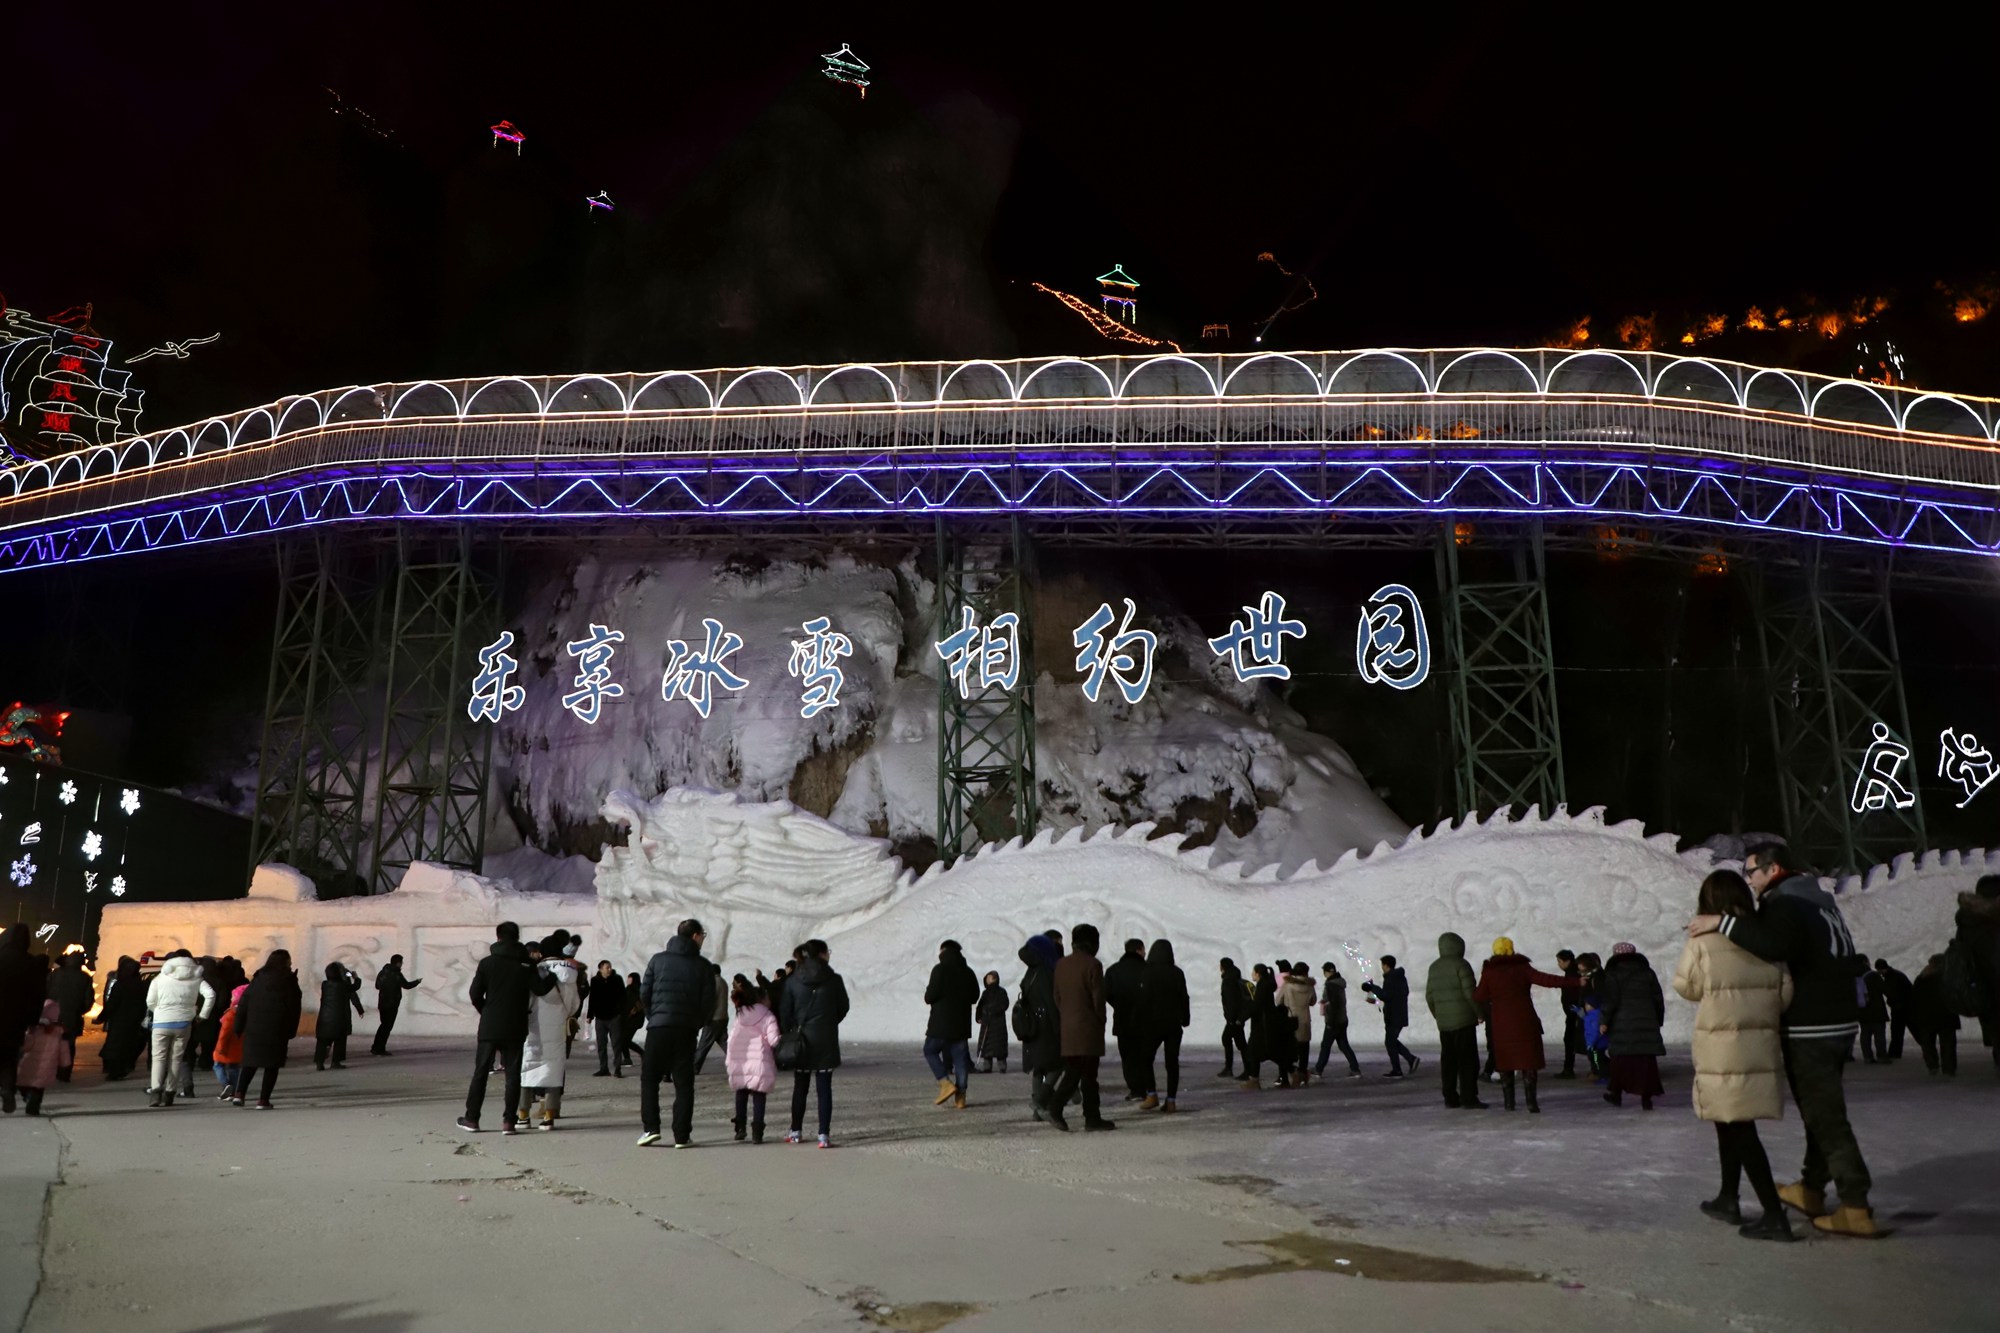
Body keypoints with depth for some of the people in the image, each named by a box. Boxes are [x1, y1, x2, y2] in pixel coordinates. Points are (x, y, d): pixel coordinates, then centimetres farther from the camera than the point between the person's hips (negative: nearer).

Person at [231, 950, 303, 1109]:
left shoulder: (258, 979, 9)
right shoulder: (289, 981, 1)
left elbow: (243, 1003, 4)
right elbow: (295, 1008, -1)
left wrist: (239, 1027, 6)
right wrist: (291, 1031, 5)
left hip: (254, 1028, 3)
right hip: (277, 1029, -3)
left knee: (250, 1060, 14)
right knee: (272, 1063, 4)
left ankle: (239, 1093, -1)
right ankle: (263, 1100, 0)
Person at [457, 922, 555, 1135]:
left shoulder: (487, 962, -2)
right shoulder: (527, 964, -3)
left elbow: (475, 995, -3)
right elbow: (540, 989, -12)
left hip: (489, 1027, 0)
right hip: (515, 1029, 0)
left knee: (480, 1072, 11)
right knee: (513, 1074, 4)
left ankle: (471, 1118, 14)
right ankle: (508, 1121, 0)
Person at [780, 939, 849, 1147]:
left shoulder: (793, 981, -3)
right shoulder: (834, 980, -7)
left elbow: (786, 1013, -3)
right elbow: (843, 1007, 3)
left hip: (801, 1040, 2)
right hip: (826, 1041, -2)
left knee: (800, 1087, 14)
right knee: (824, 1088, 1)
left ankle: (795, 1132, 23)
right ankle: (824, 1136, -2)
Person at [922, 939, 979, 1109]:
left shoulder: (940, 970, -11)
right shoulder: (968, 972, 9)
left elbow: (930, 996, -16)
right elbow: (974, 997, 16)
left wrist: (927, 994, 5)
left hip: (941, 1022, -5)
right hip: (962, 1023, 6)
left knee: (930, 1050, 10)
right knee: (960, 1058, 7)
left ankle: (945, 1083, -6)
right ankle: (960, 1097, 4)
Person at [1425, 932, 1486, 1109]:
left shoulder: (1434, 968, 11)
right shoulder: (1461, 965, -10)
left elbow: (1429, 996, 12)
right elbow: (1470, 992, -14)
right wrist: (1479, 1012, -3)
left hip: (1444, 1022, 6)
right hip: (1464, 1020, -6)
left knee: (1448, 1060, 9)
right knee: (1467, 1059, -4)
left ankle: (1450, 1098, 11)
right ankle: (1469, 1098, -6)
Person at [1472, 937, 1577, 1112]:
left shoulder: (1489, 971, -1)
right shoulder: (1522, 967, -2)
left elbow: (1480, 996, 0)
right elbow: (1545, 979, -9)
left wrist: (1474, 989, 23)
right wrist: (1575, 982, -7)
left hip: (1502, 1024, 1)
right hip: (1525, 1022, -1)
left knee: (1505, 1061, 11)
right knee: (1529, 1061, 3)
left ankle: (1509, 1101, 13)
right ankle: (1531, 1101, -6)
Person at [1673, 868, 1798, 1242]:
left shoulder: (1703, 942, -11)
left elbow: (1686, 986, -1)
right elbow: (1785, 992, 2)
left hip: (1722, 1049, -6)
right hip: (1762, 1047, 6)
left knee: (1739, 1129, 0)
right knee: (1732, 1121, 20)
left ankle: (1775, 1216, -3)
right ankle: (1728, 1199, 32)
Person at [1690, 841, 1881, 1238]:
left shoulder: (1785, 904, -17)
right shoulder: (1817, 898, 14)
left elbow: (1774, 944, -38)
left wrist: (1722, 921, -31)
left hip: (1809, 1030, -10)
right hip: (1838, 1023, 10)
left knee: (1826, 1117, -5)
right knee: (1822, 1111, 18)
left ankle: (1856, 1209, -4)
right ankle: (1811, 1189, 29)